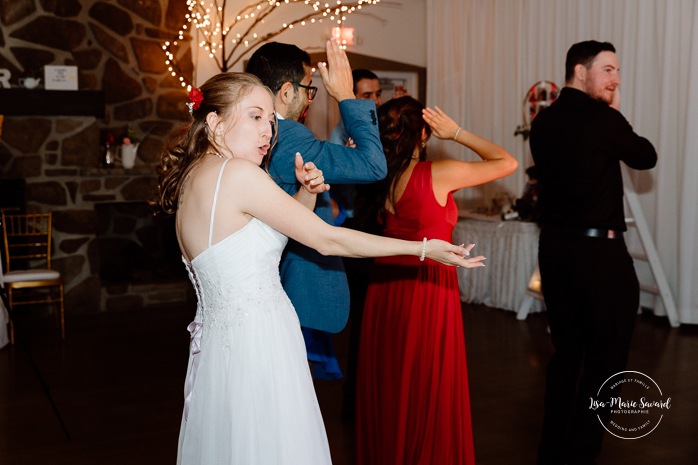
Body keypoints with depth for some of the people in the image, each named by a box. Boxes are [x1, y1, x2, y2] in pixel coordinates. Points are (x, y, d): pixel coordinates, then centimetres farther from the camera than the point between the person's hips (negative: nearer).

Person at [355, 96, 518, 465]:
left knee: (387, 395, 18)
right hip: (429, 290, -6)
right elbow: (508, 163, -5)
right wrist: (458, 133, -1)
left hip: (385, 289, 6)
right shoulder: (438, 174, -16)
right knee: (429, 398, 8)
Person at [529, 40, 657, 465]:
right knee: (606, 358, 4)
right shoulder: (601, 118, -14)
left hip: (554, 245, 8)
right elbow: (647, 157, 2)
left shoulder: (544, 121, 7)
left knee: (566, 351, 17)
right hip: (598, 250, -8)